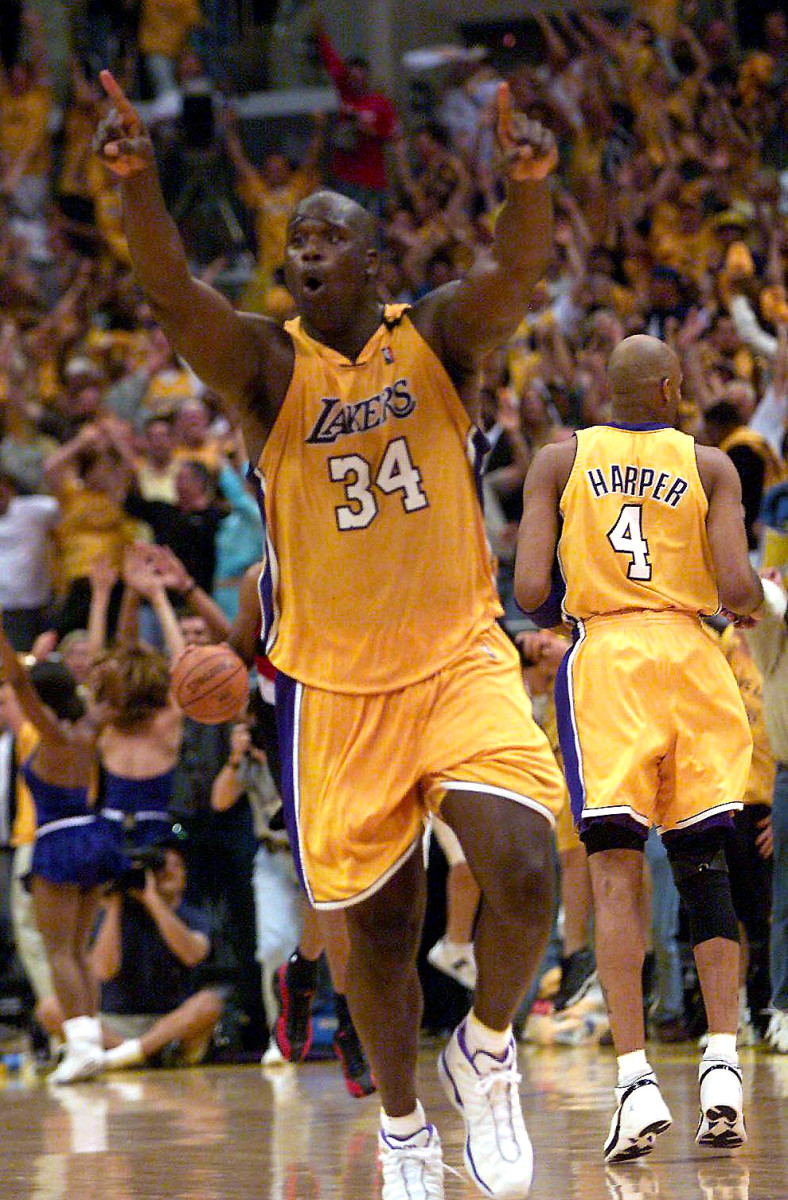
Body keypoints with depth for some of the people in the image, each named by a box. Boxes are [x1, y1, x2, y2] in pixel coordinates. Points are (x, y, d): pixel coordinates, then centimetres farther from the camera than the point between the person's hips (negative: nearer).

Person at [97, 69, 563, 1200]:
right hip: (332, 681, 1)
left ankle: (485, 1051, 9)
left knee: (522, 874, -20)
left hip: (461, 657, 0)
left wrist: (529, 185, -47)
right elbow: (173, 297, -23)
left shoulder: (438, 336, -1)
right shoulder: (269, 368, -3)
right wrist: (138, 182, -43)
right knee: (380, 928, 7)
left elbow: (514, 273, -23)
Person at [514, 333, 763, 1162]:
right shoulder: (710, 468, 5)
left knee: (615, 872, -4)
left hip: (602, 659, -1)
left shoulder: (559, 462, 5)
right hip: (689, 658, 1)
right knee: (704, 867, 10)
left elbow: (528, 592, -3)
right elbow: (737, 589, -6)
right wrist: (756, 601, 17)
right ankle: (722, 1068, -1)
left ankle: (636, 1081, -15)